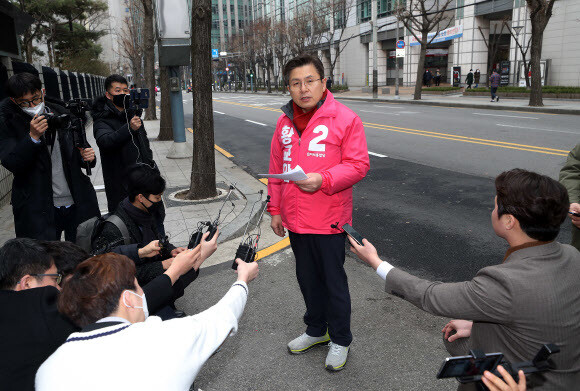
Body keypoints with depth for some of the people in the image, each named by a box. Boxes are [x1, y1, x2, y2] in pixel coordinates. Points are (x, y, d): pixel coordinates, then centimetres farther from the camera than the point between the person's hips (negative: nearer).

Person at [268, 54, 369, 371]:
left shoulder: (344, 118, -9)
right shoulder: (285, 122, 8)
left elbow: (358, 164, -12)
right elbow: (276, 169, 13)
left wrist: (323, 179, -26)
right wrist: (275, 209, 12)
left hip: (329, 220, -5)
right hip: (295, 220, 6)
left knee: (334, 281, 9)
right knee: (307, 279, 21)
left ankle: (340, 341, 30)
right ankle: (316, 330, 42)